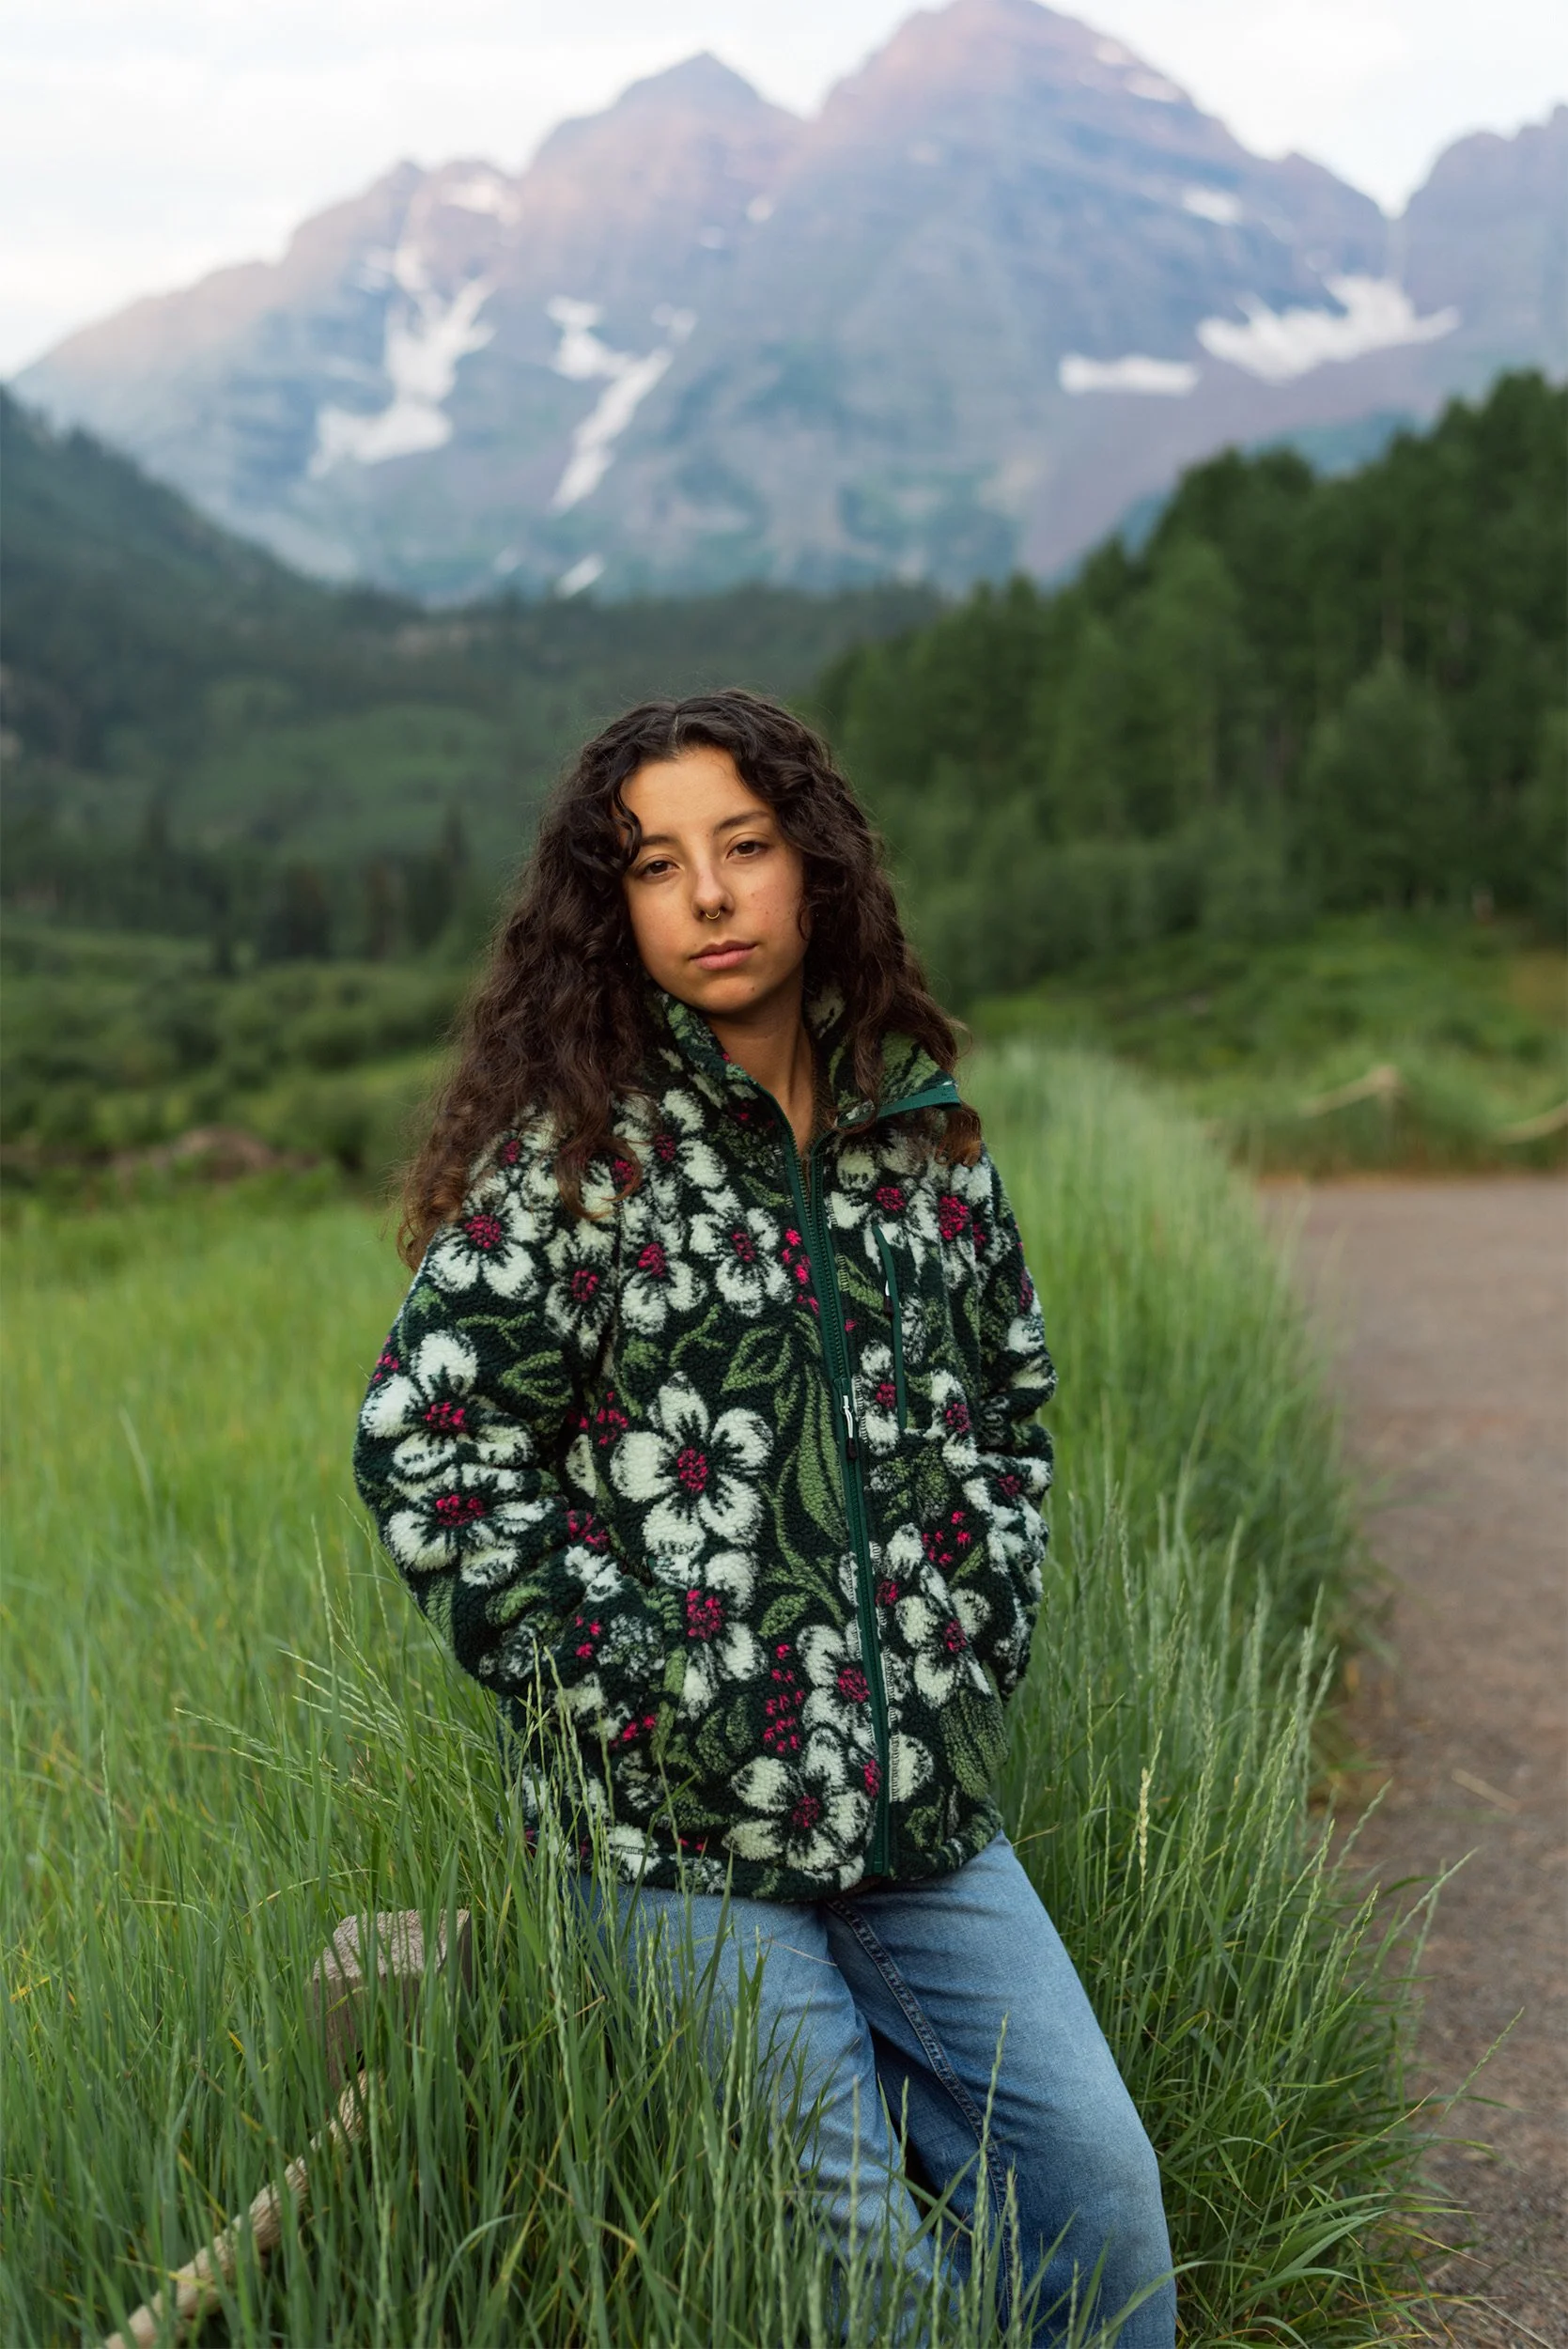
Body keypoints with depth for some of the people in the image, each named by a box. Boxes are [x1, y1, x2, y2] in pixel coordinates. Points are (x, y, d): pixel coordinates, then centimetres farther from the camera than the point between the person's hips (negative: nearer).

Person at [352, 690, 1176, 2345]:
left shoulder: (922, 1135, 8)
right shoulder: (572, 1154, -8)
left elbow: (1011, 1400, 21)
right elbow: (425, 1439, -13)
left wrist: (987, 1623, 10)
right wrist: (615, 1680, -13)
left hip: (924, 1814, 5)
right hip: (679, 1831, -5)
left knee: (1097, 2190, 9)